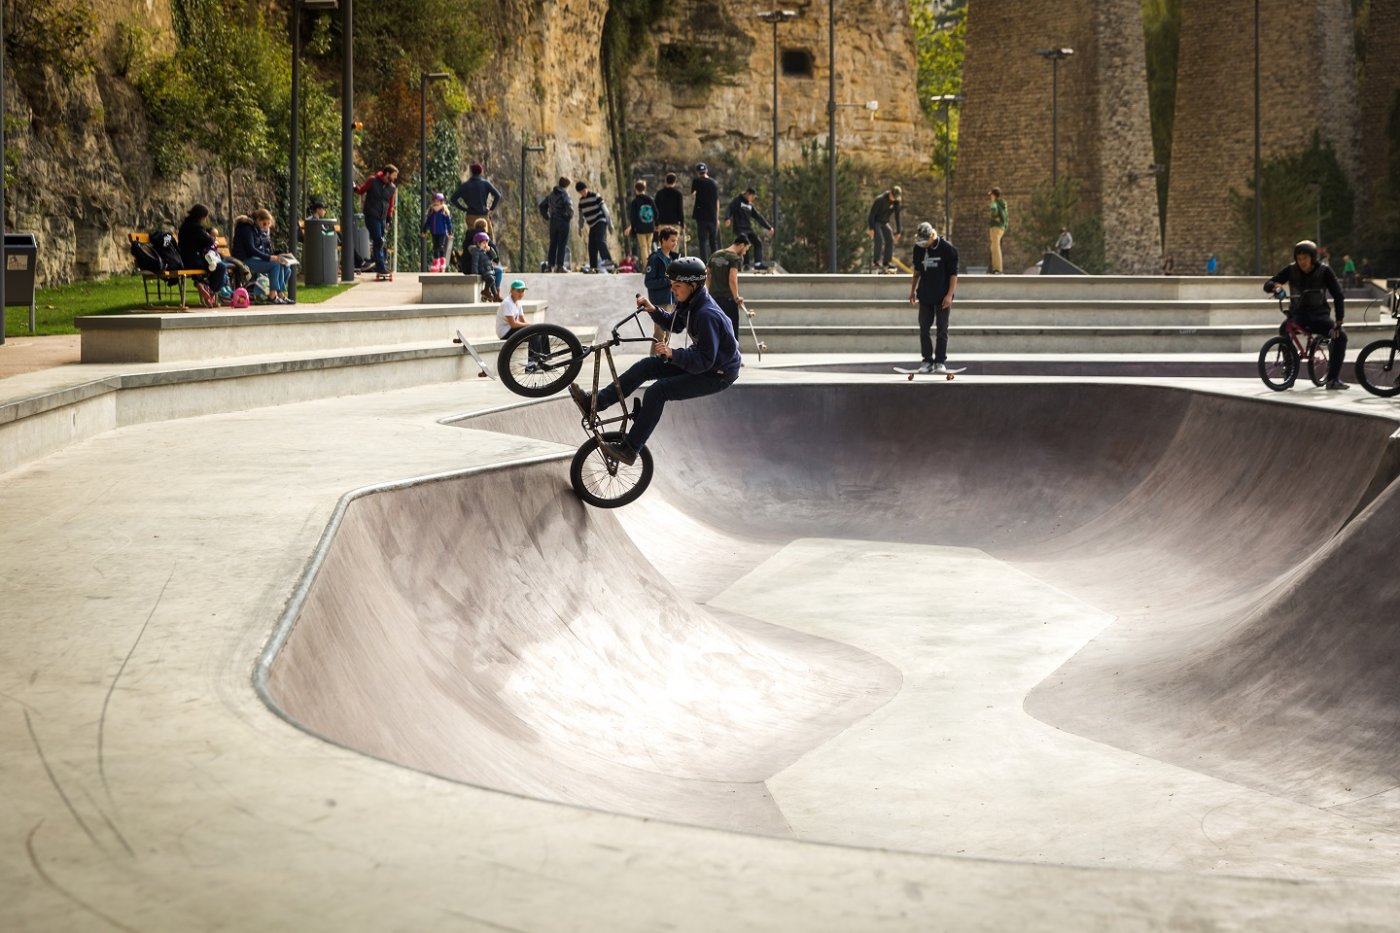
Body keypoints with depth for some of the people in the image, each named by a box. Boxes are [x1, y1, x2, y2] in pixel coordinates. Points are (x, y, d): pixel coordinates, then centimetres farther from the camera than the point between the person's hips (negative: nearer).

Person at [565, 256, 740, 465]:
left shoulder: (707, 314, -30)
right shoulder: (691, 303, -1)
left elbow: (704, 360, -32)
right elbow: (675, 325, 16)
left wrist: (672, 354, -42)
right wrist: (653, 310, -1)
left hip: (717, 373, -10)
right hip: (701, 359, 10)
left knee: (657, 392, -22)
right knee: (644, 366, 1)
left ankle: (630, 449, -15)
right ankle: (594, 403, 4)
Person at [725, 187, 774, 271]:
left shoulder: (750, 205, 21)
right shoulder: (737, 201, 2)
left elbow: (758, 217, 25)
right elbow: (729, 209, -12)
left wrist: (768, 227, 25)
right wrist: (727, 218, -34)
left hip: (749, 229, 7)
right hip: (739, 229, -7)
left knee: (758, 243, -8)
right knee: (746, 244, -23)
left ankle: (758, 264, -8)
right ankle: (746, 264, -16)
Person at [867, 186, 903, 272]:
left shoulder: (896, 202, -7)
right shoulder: (880, 200, -25)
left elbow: (897, 217, 1)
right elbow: (872, 214, -22)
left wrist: (898, 232, 0)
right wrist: (871, 229, -26)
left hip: (884, 223, 6)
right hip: (875, 222, -6)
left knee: (890, 240, -7)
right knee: (879, 240, -24)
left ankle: (886, 263, -2)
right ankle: (876, 261, -18)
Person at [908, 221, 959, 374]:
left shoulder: (947, 248, -11)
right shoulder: (918, 248, 3)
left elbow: (953, 273, -9)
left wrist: (949, 295, -14)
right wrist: (913, 290, 17)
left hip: (942, 297, -4)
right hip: (925, 295, 5)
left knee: (942, 329, -1)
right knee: (923, 329, 3)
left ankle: (940, 361, 4)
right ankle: (927, 360, 10)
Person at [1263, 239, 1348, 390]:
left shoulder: (1324, 271, -8)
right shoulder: (1291, 270, -4)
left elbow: (1338, 296, -10)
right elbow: (1267, 285, -3)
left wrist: (1339, 321, -22)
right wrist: (1274, 286, -29)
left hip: (1318, 315, 0)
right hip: (1298, 314, 0)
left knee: (1340, 336, -23)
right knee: (1284, 329, -33)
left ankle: (1333, 379, -15)